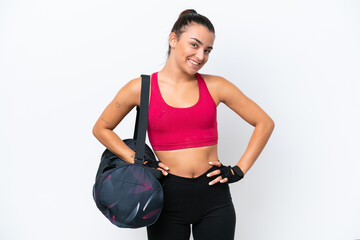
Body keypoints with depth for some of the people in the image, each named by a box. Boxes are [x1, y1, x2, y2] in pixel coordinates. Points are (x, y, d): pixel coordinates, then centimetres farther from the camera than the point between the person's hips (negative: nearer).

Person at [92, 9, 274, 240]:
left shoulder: (215, 86, 0)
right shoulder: (141, 89, -2)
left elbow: (264, 123, 7)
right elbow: (101, 129, 9)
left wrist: (240, 170, 1)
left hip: (214, 197, 1)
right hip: (169, 197, -1)